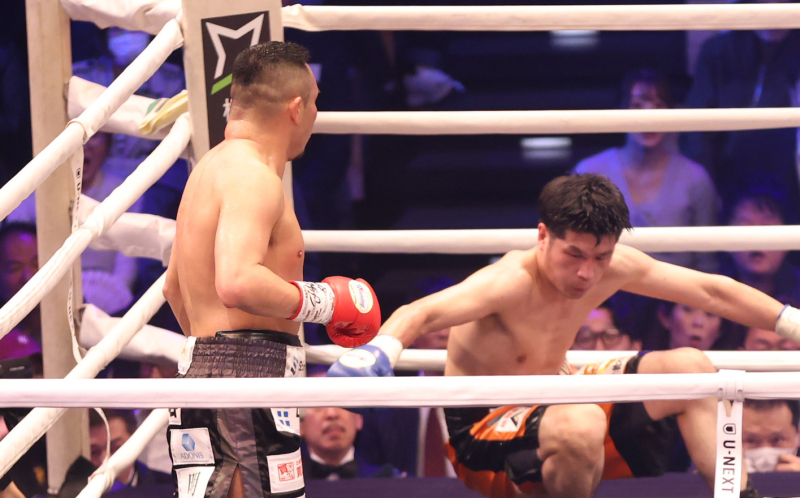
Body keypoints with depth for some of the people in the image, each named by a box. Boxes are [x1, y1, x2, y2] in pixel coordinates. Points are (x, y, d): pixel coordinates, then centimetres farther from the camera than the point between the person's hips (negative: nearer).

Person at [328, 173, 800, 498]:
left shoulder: (614, 267, -7)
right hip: (482, 434, -8)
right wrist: (378, 353, -65)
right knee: (580, 426, -39)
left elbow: (714, 292, 4)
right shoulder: (510, 283, -28)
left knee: (692, 368, 1)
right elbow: (421, 314, -44)